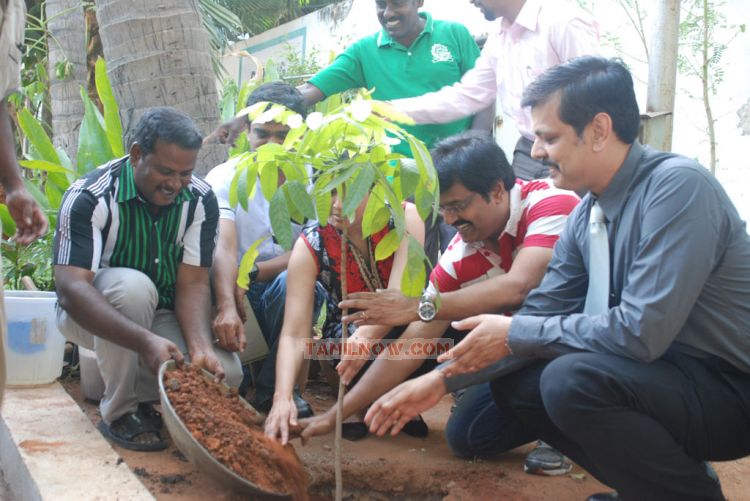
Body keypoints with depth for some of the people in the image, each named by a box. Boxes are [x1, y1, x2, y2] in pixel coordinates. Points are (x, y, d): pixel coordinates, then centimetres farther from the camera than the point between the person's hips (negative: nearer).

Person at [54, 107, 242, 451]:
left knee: (224, 372, -22)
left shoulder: (200, 199, -13)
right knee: (132, 286, -37)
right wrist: (145, 341, -47)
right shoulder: (89, 197, -25)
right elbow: (70, 290, -34)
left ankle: (140, 395, 6)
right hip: (92, 317, -3)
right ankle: (120, 412, -18)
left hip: (161, 316, 3)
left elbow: (192, 284, -14)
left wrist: (201, 348, -32)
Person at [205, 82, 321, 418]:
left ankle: (274, 389, -12)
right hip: (236, 288, 0)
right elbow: (224, 249, -22)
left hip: (288, 285, 1)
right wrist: (227, 307, -40)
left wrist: (251, 273, -25)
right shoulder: (224, 178, -6)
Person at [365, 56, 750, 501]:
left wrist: (514, 334, -17)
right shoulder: (586, 215, 2)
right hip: (660, 369, 8)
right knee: (513, 382, 6)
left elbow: (642, 330, -29)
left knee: (571, 379, -29)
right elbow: (540, 316, 6)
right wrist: (441, 380, 0)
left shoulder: (677, 186, -23)